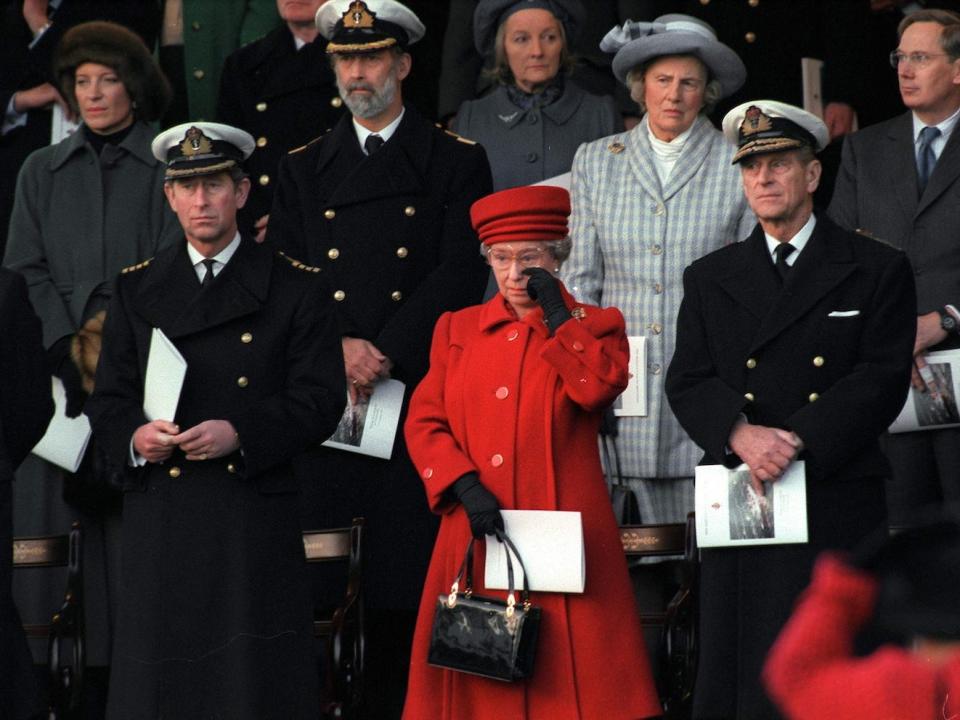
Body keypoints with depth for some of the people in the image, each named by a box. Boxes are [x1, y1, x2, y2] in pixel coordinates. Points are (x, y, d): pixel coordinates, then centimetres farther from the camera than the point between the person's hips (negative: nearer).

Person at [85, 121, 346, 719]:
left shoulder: (296, 288, 5)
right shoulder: (137, 290, 14)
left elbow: (321, 400, -2)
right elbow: (108, 400, 13)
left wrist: (240, 434, -17)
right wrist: (134, 437, -11)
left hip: (255, 518, -2)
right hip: (161, 518, 2)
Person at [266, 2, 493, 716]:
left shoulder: (457, 162, 7)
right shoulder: (304, 169, 16)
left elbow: (462, 276, -2)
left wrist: (384, 354, -11)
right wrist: (336, 348, -8)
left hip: (420, 391, -2)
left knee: (411, 576, -5)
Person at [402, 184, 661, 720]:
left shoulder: (593, 328, 8)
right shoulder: (458, 330, 15)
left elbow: (599, 387, -13)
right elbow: (425, 422, 8)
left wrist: (555, 314, -7)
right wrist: (465, 487, -7)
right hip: (475, 535, 2)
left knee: (569, 670, -7)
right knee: (482, 671, 1)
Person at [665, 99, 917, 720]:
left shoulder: (877, 270, 7)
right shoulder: (710, 279, 16)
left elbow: (883, 380, -3)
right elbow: (688, 383, 7)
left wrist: (798, 440, -14)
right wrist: (741, 435, -14)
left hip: (836, 503, -2)